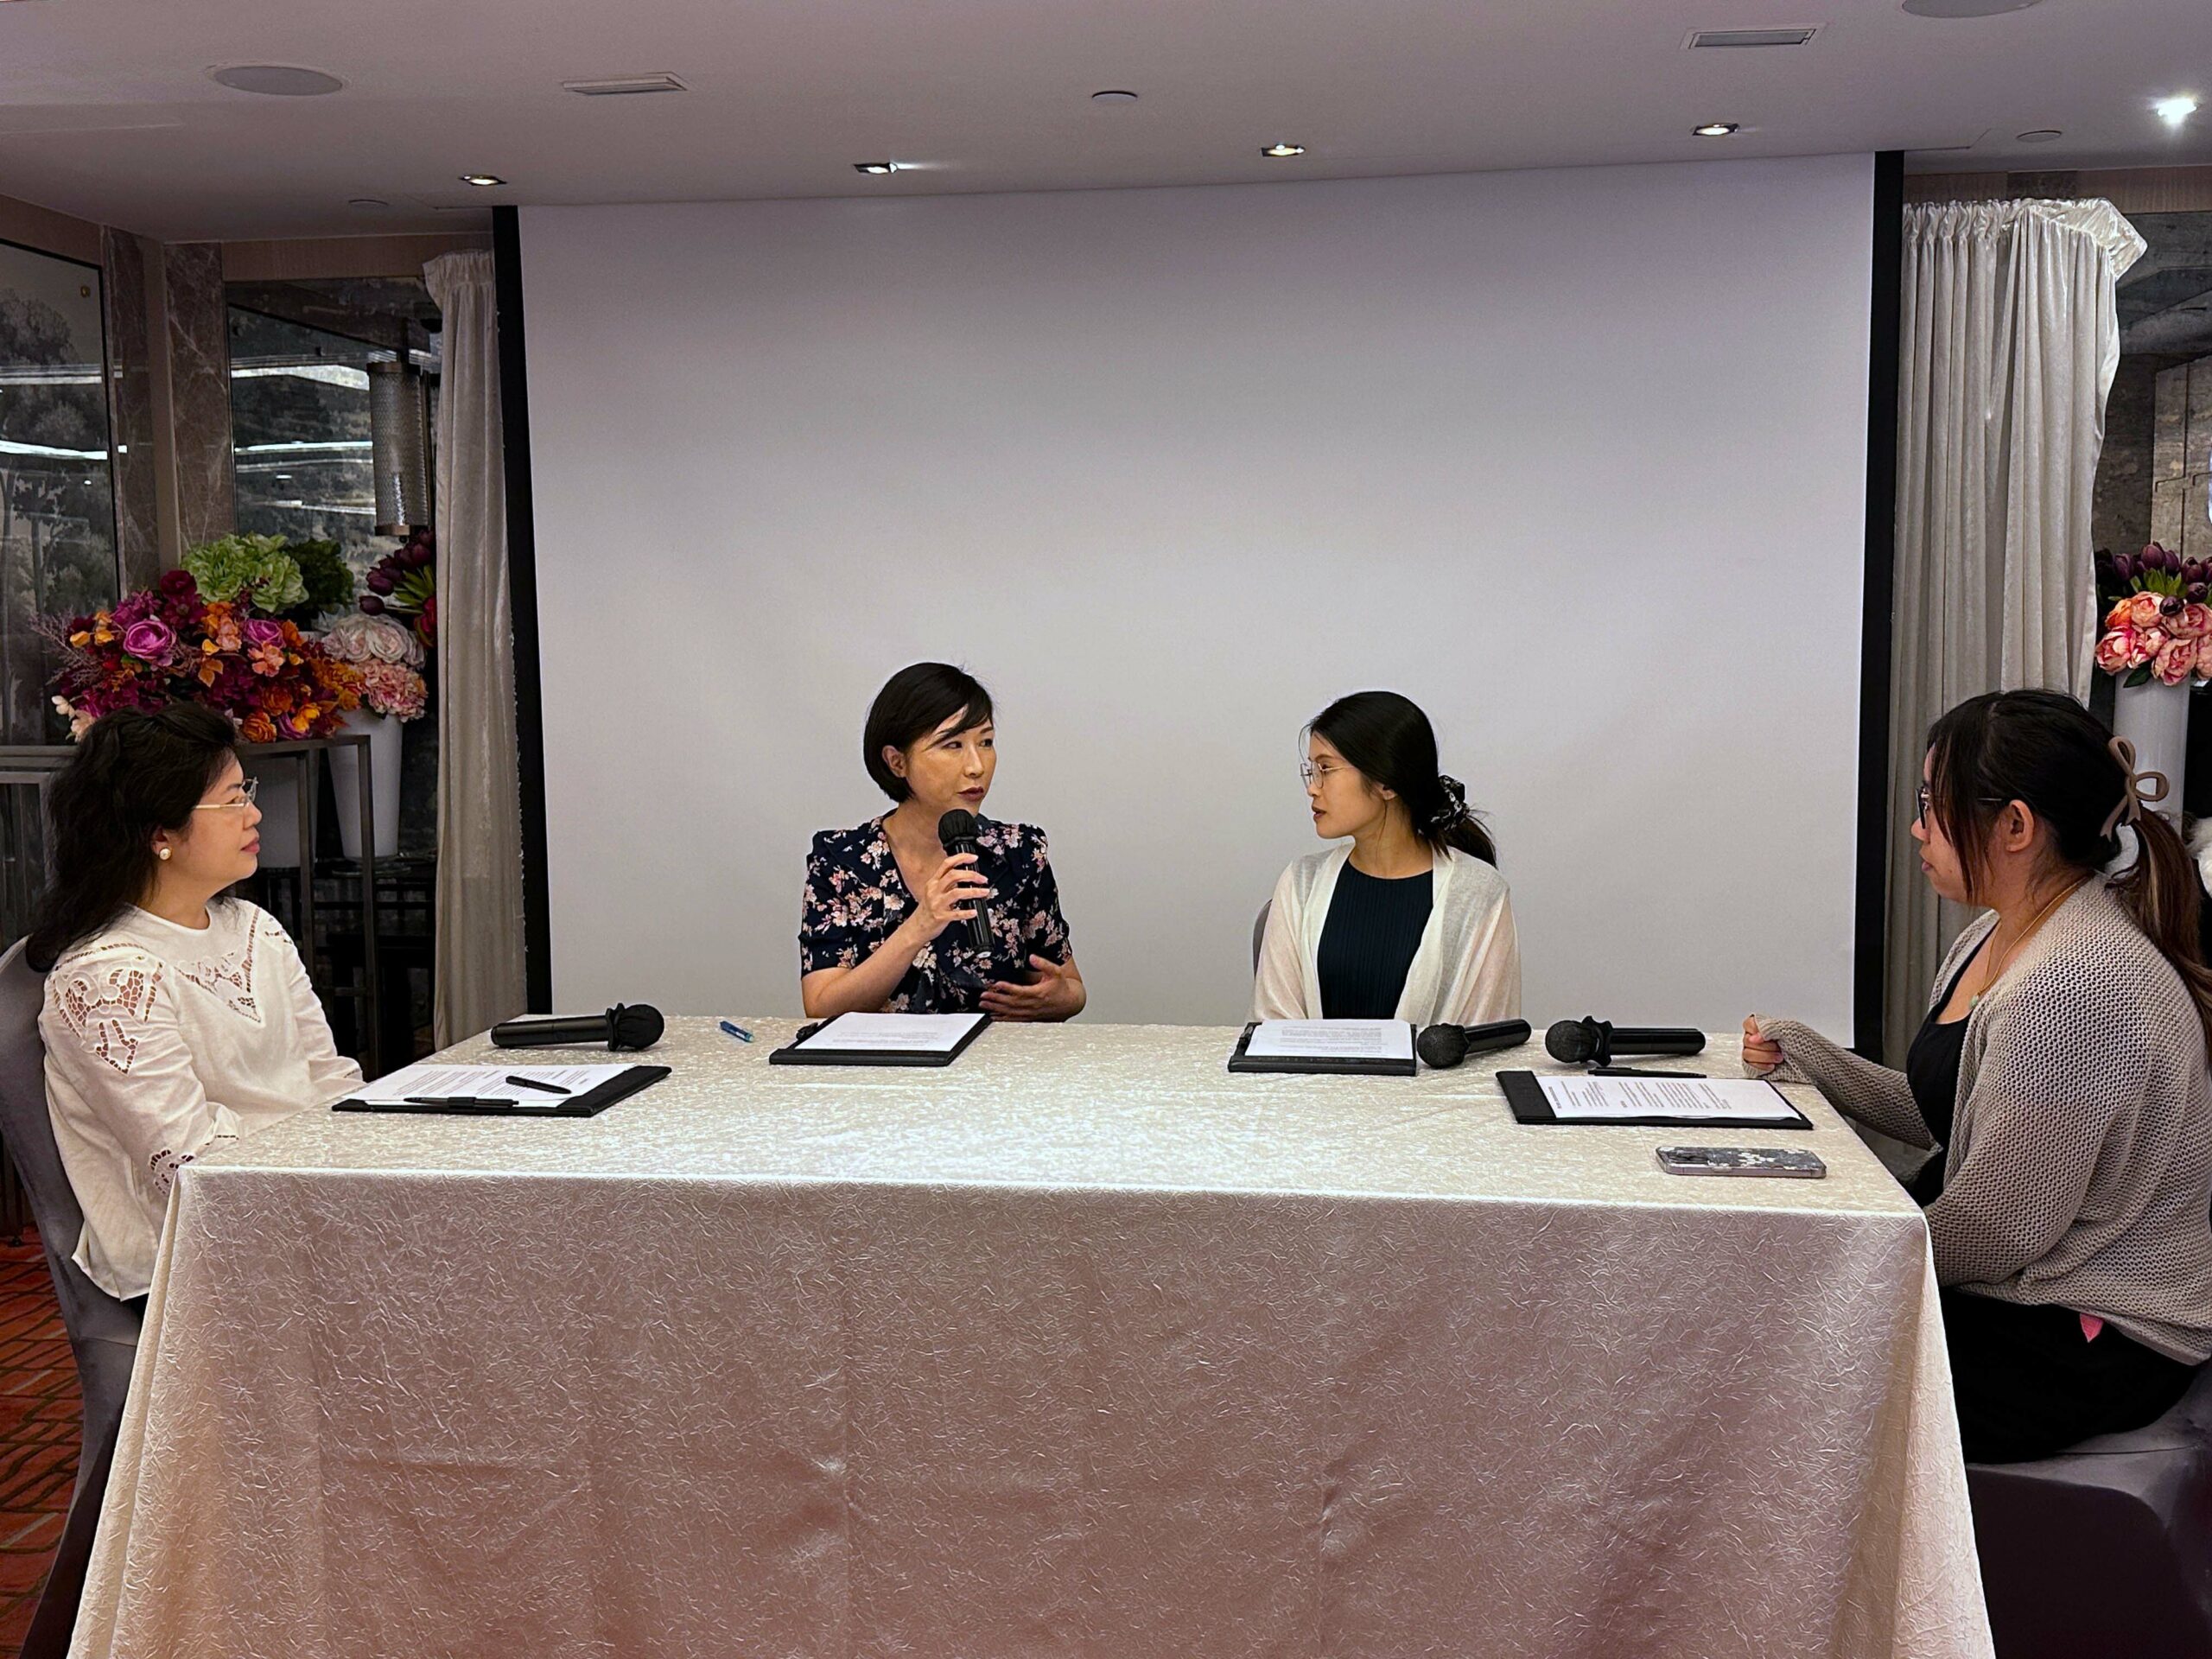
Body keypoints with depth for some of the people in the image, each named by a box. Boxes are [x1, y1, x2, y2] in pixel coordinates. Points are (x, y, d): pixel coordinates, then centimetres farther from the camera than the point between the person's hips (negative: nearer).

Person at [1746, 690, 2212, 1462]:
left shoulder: (2075, 980, -27)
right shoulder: (1992, 941, 6)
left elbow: (1996, 1230, -24)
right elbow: (1938, 1114, 17)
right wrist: (1798, 1053, 10)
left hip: (2091, 1342, -9)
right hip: (2017, 1298, 9)